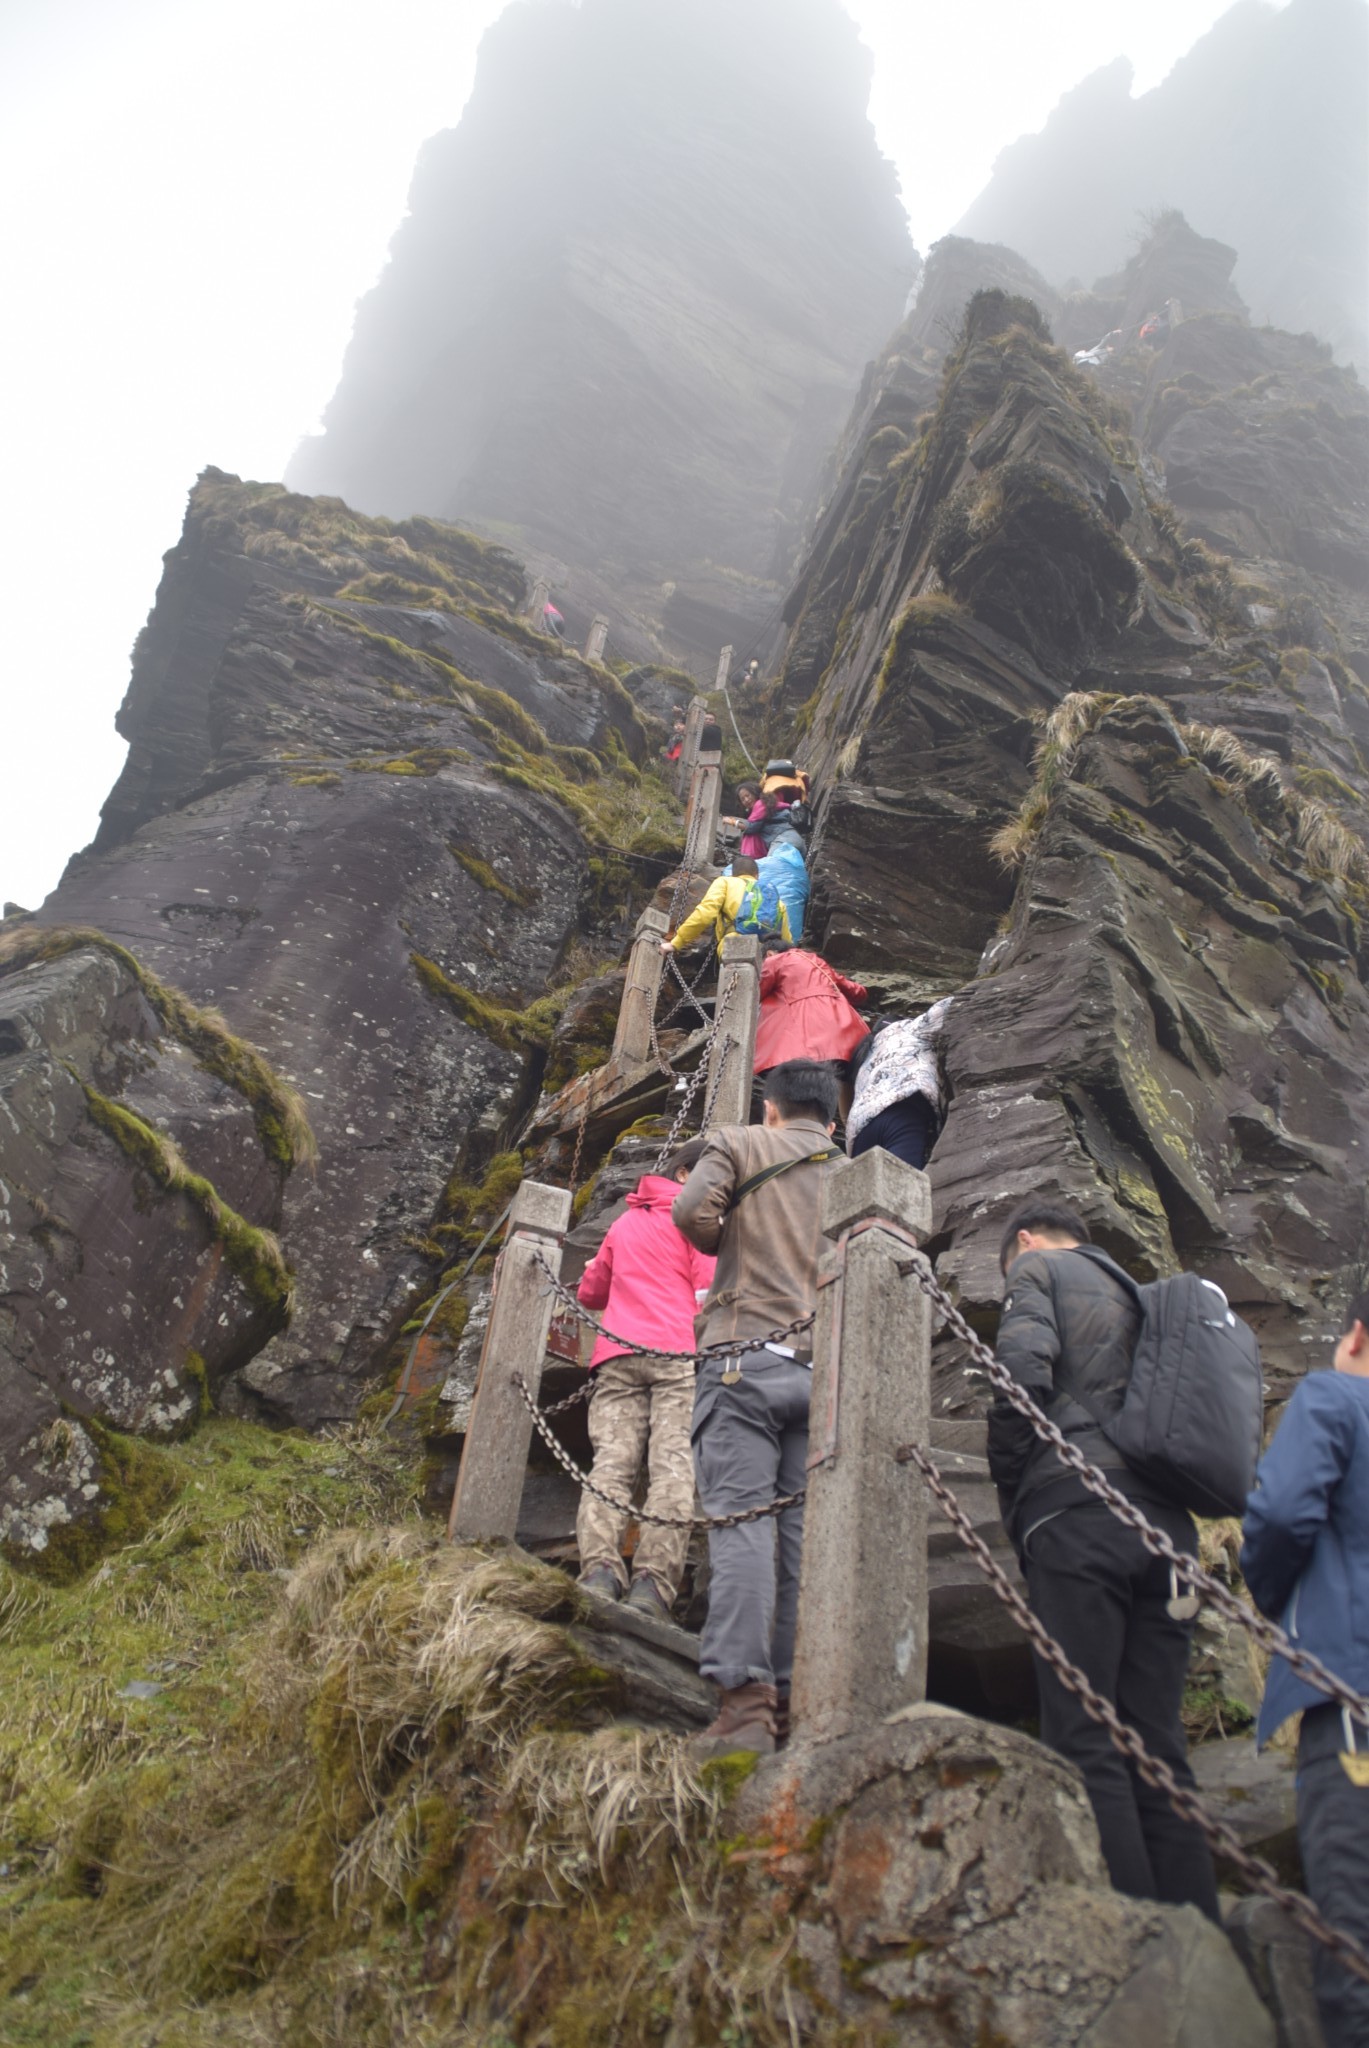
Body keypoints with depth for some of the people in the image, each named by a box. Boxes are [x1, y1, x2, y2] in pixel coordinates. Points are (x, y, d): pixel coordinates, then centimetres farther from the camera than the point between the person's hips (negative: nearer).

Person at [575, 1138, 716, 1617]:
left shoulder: (625, 1223, 29)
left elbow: (590, 1292, 36)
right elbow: (711, 1289, -2)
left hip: (617, 1353, 4)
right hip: (680, 1354, -4)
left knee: (611, 1463, -7)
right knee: (674, 1467, -12)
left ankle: (599, 1569, -25)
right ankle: (653, 1582, -25)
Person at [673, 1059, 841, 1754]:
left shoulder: (740, 1142, 9)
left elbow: (693, 1209, -8)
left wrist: (728, 1246, 10)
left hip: (748, 1357, -4)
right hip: (829, 1368, 4)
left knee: (740, 1518, -9)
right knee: (807, 1530, 4)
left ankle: (745, 1703, -16)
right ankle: (797, 1697, 3)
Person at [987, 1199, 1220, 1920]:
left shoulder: (1038, 1266, 9)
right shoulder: (1135, 1292, 29)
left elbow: (1023, 1368, -10)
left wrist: (1010, 1489, 1)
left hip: (1078, 1508, -7)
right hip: (1166, 1521, 7)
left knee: (1083, 1738, -8)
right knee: (1158, 1744, 7)